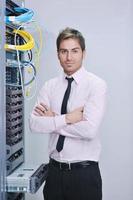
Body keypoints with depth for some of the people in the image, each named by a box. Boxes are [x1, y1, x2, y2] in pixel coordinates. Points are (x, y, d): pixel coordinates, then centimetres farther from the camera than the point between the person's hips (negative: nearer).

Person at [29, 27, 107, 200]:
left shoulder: (96, 84, -9)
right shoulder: (49, 86, 4)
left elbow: (89, 129, -20)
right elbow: (35, 124, -8)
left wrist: (53, 119, -11)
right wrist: (67, 118, -18)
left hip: (84, 172, -3)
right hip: (55, 170, 4)